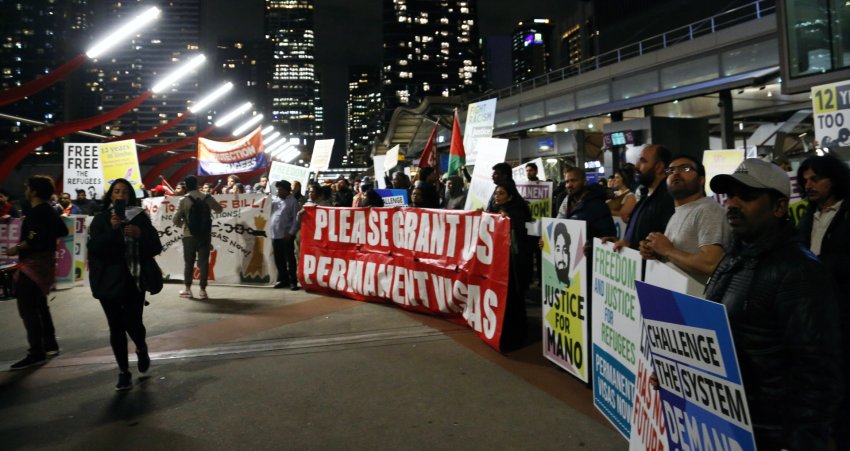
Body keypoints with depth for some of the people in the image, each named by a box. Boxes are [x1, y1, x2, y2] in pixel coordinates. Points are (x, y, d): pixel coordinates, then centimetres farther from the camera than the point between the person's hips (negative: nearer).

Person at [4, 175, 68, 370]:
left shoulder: (36, 212, -18)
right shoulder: (49, 210, 12)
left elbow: (34, 238, -26)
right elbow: (62, 231, 20)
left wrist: (17, 248, -14)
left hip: (34, 263, -10)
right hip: (45, 261, 10)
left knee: (28, 308, -8)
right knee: (39, 305, 19)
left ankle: (36, 353, -8)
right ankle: (50, 345, 27)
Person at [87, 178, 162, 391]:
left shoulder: (140, 217, 4)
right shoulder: (100, 219, 3)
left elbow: (156, 247, 2)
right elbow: (93, 248, -8)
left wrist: (140, 234, -15)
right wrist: (112, 229, -20)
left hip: (133, 280, 0)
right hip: (109, 281, 1)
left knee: (133, 323, -6)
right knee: (116, 328, 4)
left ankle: (142, 349, 29)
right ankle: (124, 372, 17)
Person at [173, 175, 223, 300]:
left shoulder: (183, 200, -8)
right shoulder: (207, 197, -2)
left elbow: (175, 220, -9)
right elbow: (219, 209, 14)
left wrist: (182, 224, 12)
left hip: (189, 235, -1)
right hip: (205, 235, 1)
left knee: (188, 262, 12)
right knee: (204, 262, 4)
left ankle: (187, 289, 17)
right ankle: (202, 290, 3)